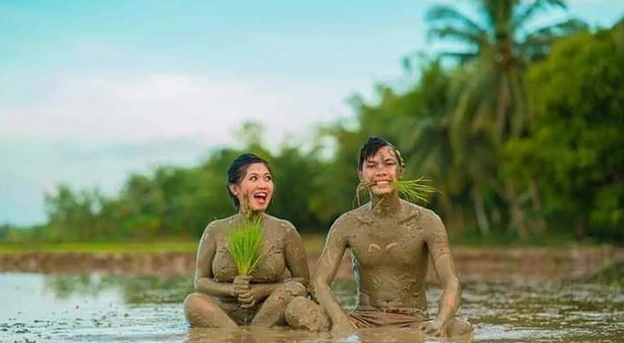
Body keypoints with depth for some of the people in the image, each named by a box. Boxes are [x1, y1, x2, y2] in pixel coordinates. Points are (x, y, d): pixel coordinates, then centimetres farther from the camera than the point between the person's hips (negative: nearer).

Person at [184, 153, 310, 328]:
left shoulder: (284, 231, -1)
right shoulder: (216, 231, 1)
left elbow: (303, 281, 2)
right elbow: (201, 281, 6)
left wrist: (260, 291, -13)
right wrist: (231, 290, -16)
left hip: (269, 315, 0)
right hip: (225, 315, 0)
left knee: (293, 289, -28)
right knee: (193, 302, -27)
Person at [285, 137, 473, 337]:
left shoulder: (425, 221, -3)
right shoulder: (347, 225, 1)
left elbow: (451, 283, -12)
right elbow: (320, 281, -6)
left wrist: (440, 321, -35)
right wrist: (340, 319, -28)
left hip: (413, 322, -1)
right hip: (364, 321, 1)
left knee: (461, 328, -33)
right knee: (297, 308, -24)